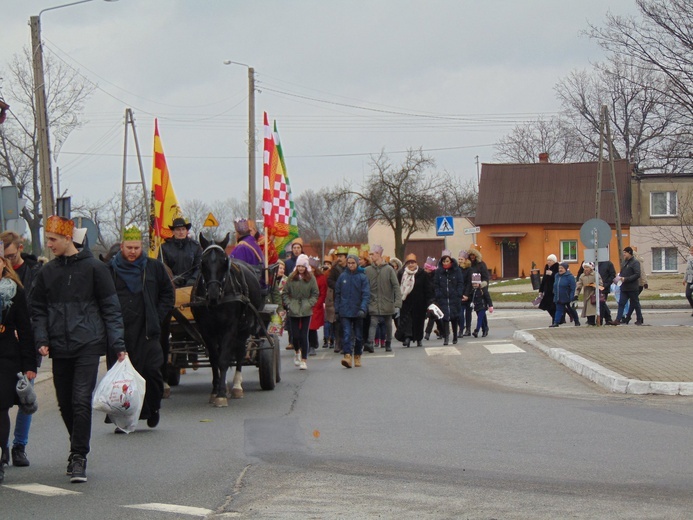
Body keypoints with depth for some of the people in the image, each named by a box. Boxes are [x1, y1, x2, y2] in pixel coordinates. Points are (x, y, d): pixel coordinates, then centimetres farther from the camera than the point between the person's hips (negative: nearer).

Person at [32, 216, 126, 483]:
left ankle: (78, 457, -10)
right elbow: (38, 310, 15)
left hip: (88, 346, -4)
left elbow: (110, 308, 1)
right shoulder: (47, 272, 10)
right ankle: (78, 450, 24)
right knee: (65, 404, 7)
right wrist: (41, 340, -1)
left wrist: (118, 345, -4)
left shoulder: (94, 268, -1)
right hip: (60, 348, 4)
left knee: (81, 401, -13)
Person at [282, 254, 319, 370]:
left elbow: (315, 294, 5)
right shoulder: (291, 278, 2)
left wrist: (309, 304, -6)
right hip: (293, 311, 1)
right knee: (295, 334, 1)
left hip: (306, 311, -1)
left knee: (304, 335, -2)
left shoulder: (311, 278, 1)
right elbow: (285, 293, 6)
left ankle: (303, 360, 3)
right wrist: (288, 304, -4)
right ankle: (298, 352, 31)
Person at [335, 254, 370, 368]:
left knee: (358, 335, 10)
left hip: (357, 311, 0)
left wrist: (363, 309, -20)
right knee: (347, 334, -13)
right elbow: (337, 294, 11)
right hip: (345, 311, 0)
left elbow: (366, 294, -7)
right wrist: (337, 310, 7)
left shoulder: (362, 277, -1)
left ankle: (357, 356, 24)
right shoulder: (342, 277, 5)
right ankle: (347, 356, -21)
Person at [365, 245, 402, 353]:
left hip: (387, 303, 0)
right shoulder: (368, 270, 1)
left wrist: (397, 303, -13)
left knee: (388, 324, 11)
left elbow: (396, 286, -6)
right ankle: (370, 343, -25)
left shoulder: (389, 269, -4)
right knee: (373, 323, -14)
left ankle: (388, 344, 24)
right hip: (374, 303, 0)